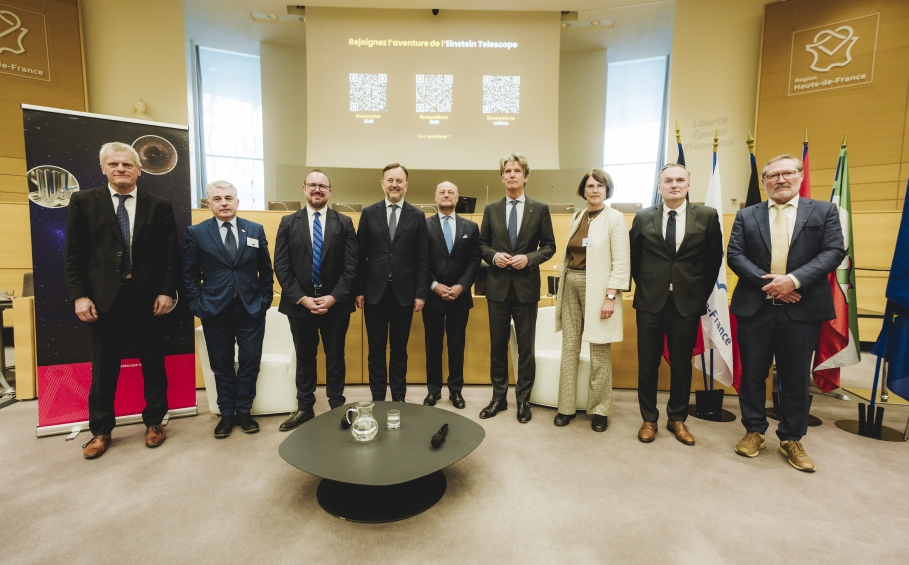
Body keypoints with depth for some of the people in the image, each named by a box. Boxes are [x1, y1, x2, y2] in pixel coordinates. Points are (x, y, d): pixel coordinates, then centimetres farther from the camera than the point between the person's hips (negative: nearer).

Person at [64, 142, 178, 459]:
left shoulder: (159, 206, 3)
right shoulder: (83, 201, 3)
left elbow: (170, 254, 1)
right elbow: (74, 254, 1)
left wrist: (166, 292, -7)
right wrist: (79, 295, -6)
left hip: (148, 297, 0)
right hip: (103, 299, 0)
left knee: (153, 364, 11)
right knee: (103, 369, 11)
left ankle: (154, 422, 28)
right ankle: (101, 430, 29)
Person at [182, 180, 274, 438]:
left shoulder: (256, 230, 5)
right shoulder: (196, 232, 2)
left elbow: (266, 270, 7)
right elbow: (190, 274, 3)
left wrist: (265, 300, 1)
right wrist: (198, 305, -4)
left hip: (251, 309, 1)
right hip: (215, 311, -1)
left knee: (250, 362, 6)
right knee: (222, 365, 10)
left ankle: (243, 412, 23)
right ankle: (226, 414, 25)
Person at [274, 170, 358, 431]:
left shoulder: (344, 223, 3)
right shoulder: (288, 223, 5)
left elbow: (351, 266, -3)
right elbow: (281, 267, -1)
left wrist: (334, 297, -13)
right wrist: (302, 298, -11)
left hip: (335, 304, -1)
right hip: (300, 304, 1)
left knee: (335, 358, 10)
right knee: (304, 358, 13)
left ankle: (337, 407, 24)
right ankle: (304, 408, 28)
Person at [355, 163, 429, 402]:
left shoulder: (417, 216, 3)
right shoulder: (369, 213, 3)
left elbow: (422, 258, 0)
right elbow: (360, 255, 2)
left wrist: (421, 293, -4)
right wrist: (359, 290, -1)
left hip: (404, 292, 0)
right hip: (375, 291, 0)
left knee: (400, 349, 11)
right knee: (376, 349, 9)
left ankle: (399, 398, 25)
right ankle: (377, 398, 23)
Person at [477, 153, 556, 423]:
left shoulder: (540, 209, 2)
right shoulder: (491, 209, 6)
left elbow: (549, 246, 3)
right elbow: (482, 244, 9)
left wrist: (529, 258, -14)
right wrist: (493, 256, -11)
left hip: (526, 286, -1)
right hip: (497, 286, 2)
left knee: (526, 346, 7)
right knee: (497, 345, 10)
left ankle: (524, 400, 22)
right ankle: (499, 397, 25)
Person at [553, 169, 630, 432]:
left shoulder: (615, 218, -5)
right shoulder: (577, 217, 13)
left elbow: (622, 262, -10)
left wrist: (610, 296, -17)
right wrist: (561, 288, 12)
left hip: (597, 288, -5)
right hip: (571, 285, 5)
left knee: (599, 351, 3)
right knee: (569, 348, 7)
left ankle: (599, 410, 18)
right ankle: (566, 406, 17)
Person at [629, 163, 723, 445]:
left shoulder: (707, 216, 1)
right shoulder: (643, 217, 3)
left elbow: (714, 259, 6)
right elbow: (633, 257, 10)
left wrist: (702, 293, 5)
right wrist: (644, 285, 6)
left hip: (687, 303, 0)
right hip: (650, 301, 0)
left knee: (682, 364, 11)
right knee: (647, 364, 7)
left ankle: (677, 419, 29)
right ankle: (649, 419, 24)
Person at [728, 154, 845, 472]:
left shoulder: (824, 212, 6)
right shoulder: (746, 216, 8)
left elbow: (834, 251, -5)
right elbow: (735, 255, -2)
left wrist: (794, 279, -18)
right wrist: (766, 282, -15)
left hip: (802, 309, 0)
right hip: (754, 307, 1)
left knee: (796, 377, 9)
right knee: (752, 374, 8)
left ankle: (791, 439, 25)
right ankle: (754, 431, 24)